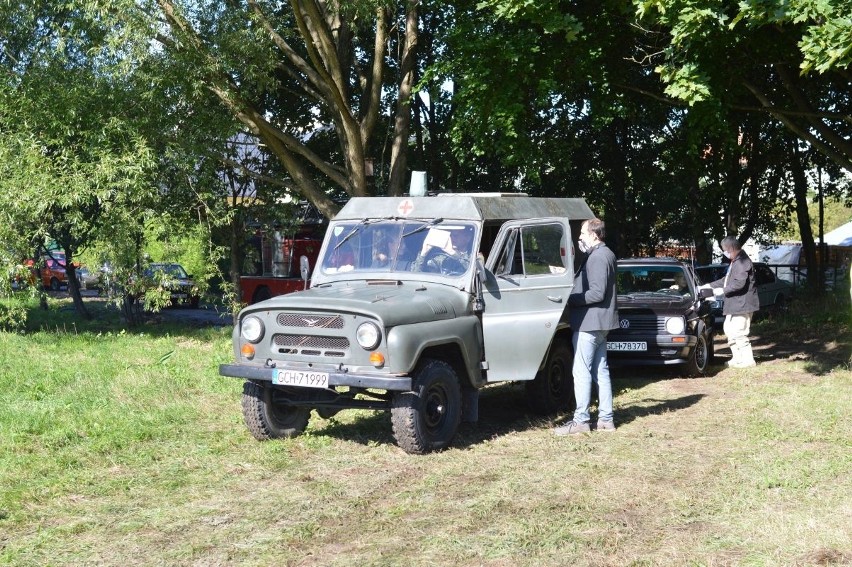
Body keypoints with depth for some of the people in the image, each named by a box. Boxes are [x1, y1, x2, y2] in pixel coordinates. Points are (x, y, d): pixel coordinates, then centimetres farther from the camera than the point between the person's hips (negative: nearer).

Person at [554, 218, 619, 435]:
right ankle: (606, 418, 16)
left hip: (589, 322, -11)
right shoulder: (606, 254, 17)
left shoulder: (597, 257, -16)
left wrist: (570, 299, -15)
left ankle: (580, 420, -4)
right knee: (601, 371, 12)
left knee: (582, 372, -6)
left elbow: (597, 293, -22)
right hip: (600, 323, 11)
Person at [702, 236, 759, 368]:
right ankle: (737, 357, 22)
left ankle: (748, 359, -2)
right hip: (734, 304, 11)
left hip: (742, 303, -11)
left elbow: (739, 283, -25)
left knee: (739, 332, -10)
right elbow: (727, 279, 25)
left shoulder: (742, 262, -18)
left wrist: (723, 290, -16)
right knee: (728, 329, 16)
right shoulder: (734, 262, 17)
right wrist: (710, 286, 19)